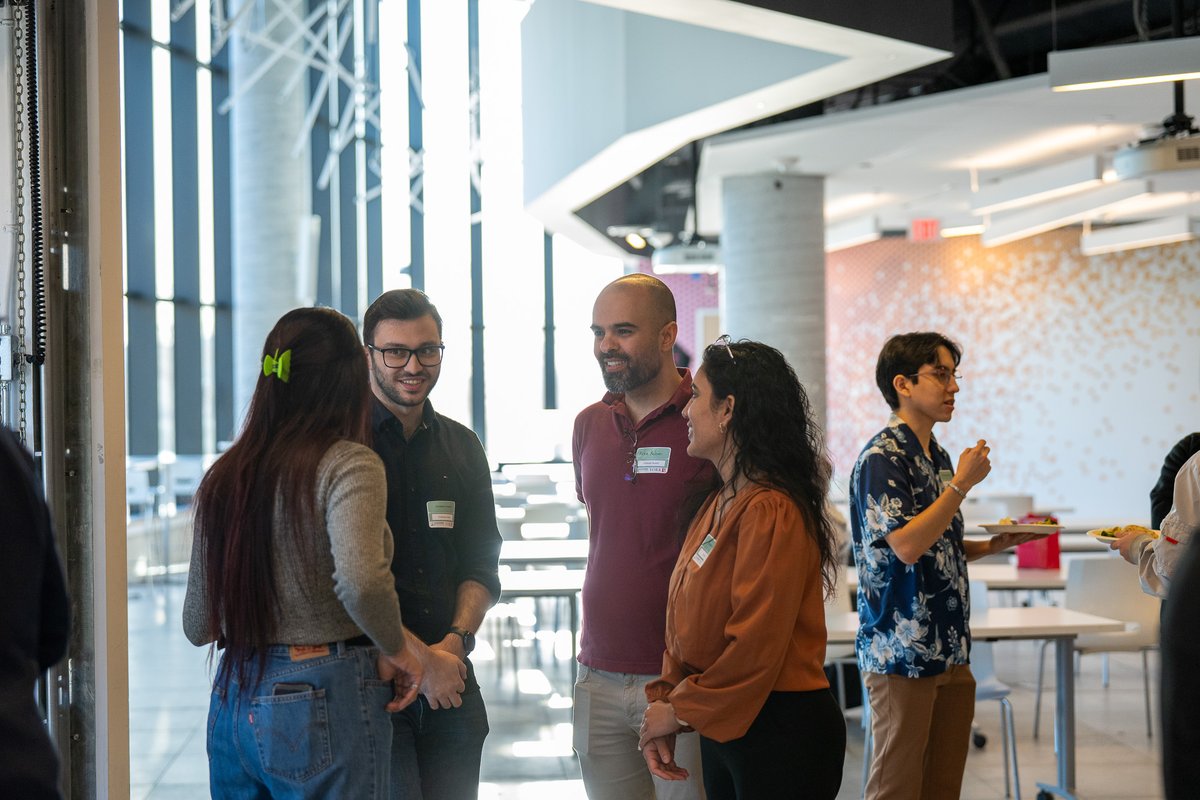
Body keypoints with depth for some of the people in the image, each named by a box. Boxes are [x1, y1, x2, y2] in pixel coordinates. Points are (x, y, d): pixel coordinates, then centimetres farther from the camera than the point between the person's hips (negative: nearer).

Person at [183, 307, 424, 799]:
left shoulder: (222, 477, 8)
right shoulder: (348, 464, -10)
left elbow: (198, 626, 12)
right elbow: (361, 581, -28)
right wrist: (395, 650, -10)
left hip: (232, 702, 6)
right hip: (323, 701, -6)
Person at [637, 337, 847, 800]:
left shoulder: (770, 513, -19)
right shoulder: (717, 507, 12)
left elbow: (756, 646, -23)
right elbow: (685, 628, 14)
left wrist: (680, 710, -13)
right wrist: (664, 702, 2)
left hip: (780, 736, -9)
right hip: (722, 726, 9)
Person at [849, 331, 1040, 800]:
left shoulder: (937, 457, 15)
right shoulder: (881, 458, -12)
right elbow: (906, 546, -23)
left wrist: (994, 545, 7)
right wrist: (962, 484, -17)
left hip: (950, 651, 9)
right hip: (901, 652, -8)